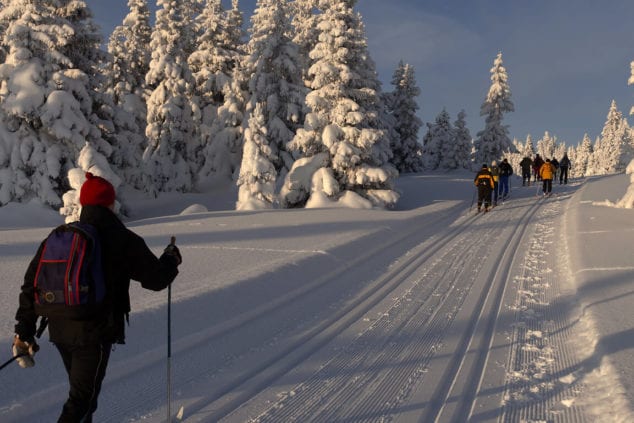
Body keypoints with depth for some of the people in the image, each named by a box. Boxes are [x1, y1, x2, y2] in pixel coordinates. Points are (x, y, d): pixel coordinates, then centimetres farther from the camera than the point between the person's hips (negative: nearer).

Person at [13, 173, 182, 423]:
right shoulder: (124, 240, -11)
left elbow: (32, 283, 3)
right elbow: (156, 279, -4)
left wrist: (24, 329, 10)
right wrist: (171, 260, 17)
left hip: (60, 331, 6)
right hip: (96, 334, -5)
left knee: (81, 390, 25)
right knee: (82, 398, 4)